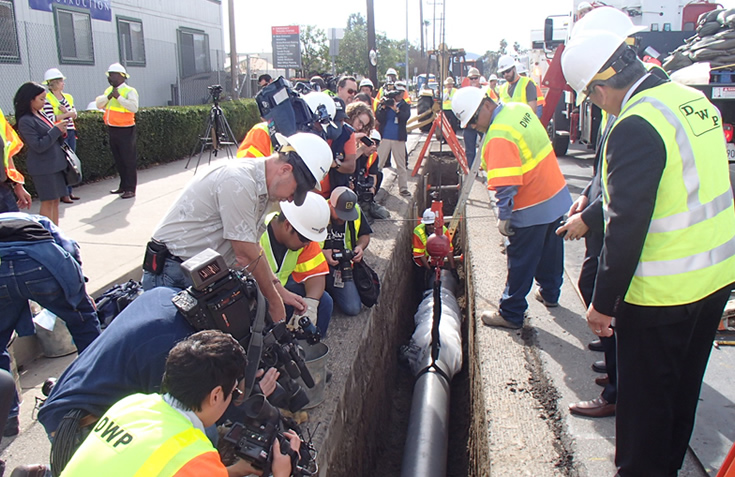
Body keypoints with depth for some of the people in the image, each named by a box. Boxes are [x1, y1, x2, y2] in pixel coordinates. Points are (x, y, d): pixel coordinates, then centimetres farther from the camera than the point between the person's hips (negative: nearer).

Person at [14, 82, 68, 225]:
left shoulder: (41, 114, 12)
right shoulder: (25, 121, -14)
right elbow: (39, 146, -19)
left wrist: (61, 134, -3)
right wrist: (56, 130, -16)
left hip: (55, 164, 8)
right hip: (43, 167, -8)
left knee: (55, 200, 9)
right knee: (48, 201, -4)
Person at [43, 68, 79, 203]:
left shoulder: (68, 97, 13)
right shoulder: (47, 99, -8)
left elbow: (74, 114, 8)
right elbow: (50, 118, -16)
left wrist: (66, 112, -12)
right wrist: (67, 114, -9)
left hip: (71, 133, 7)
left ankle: (69, 191, 17)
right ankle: (64, 194, 0)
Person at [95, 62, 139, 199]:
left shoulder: (129, 91, -9)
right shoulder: (109, 90, 15)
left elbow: (134, 107, -24)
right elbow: (99, 104, 8)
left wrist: (118, 97, -22)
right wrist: (109, 96, -7)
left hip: (125, 130, -8)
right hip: (112, 130, 8)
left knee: (129, 160, -3)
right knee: (118, 160, 15)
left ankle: (130, 189, 0)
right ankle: (123, 186, 25)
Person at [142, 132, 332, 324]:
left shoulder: (261, 186, 4)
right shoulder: (239, 182, -25)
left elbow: (254, 247, 11)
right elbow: (247, 256, -20)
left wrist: (278, 290, 5)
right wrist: (275, 302, -8)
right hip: (173, 277, -9)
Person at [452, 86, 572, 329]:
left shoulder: (499, 136, -26)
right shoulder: (520, 108, 1)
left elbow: (506, 185, -29)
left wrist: (503, 217, -18)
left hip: (531, 209, -9)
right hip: (558, 195, 9)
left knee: (521, 263, 3)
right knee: (550, 250, 25)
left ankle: (511, 314, 16)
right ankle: (550, 293, 44)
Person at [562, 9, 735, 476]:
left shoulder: (636, 127, -23)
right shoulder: (695, 99, 4)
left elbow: (627, 225, -26)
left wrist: (603, 302, -17)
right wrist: (590, 210, 21)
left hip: (662, 293, -9)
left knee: (645, 397, 10)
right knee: (684, 386, 24)